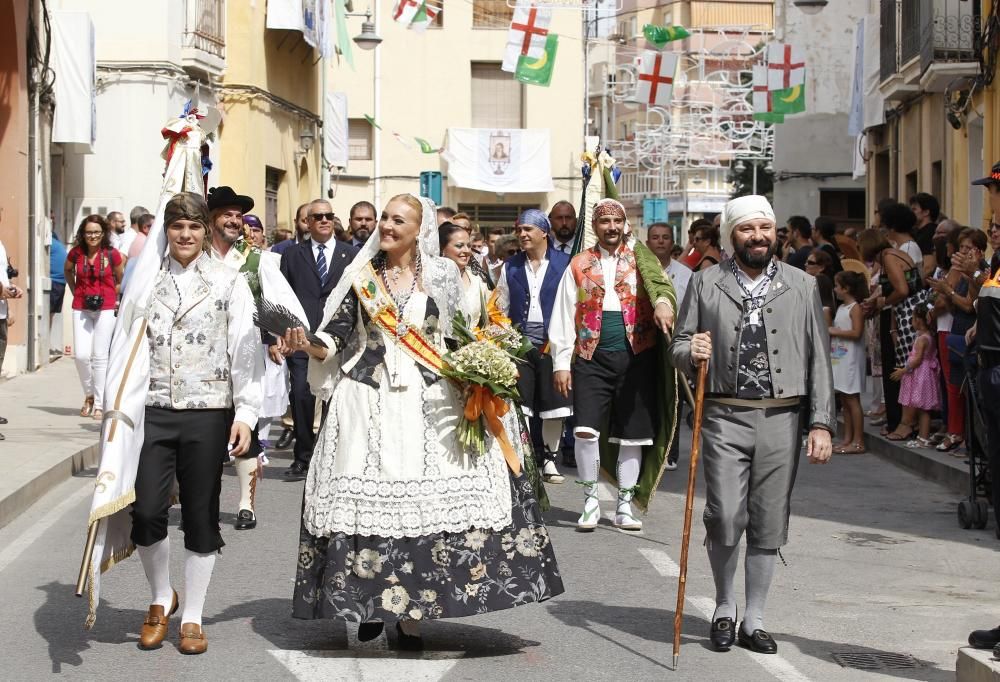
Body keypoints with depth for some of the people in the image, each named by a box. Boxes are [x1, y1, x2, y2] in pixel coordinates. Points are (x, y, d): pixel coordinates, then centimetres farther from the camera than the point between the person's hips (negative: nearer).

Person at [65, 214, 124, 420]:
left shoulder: (112, 254, -6)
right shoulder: (76, 253, 0)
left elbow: (121, 280, 9)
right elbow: (67, 270, 22)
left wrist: (112, 297, 5)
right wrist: (75, 292, 15)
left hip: (105, 309, -2)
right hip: (81, 308, 2)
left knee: (100, 356, -3)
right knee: (81, 355, -5)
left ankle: (99, 404, 5)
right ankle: (89, 395, 20)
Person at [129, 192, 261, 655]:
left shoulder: (229, 282, 3)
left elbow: (245, 352, -1)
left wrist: (245, 413, -7)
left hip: (207, 412, -1)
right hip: (153, 410, 1)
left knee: (201, 516, 5)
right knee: (146, 511, -8)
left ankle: (192, 618, 17)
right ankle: (161, 598, 18)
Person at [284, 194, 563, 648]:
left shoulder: (440, 276, 7)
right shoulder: (361, 277, 7)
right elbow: (336, 337, 2)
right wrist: (307, 345, -17)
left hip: (428, 403, 0)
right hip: (369, 402, 1)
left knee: (425, 499, -6)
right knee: (364, 497, -2)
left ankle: (409, 611, 2)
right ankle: (368, 604, 10)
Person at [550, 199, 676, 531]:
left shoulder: (639, 258, 8)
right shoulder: (580, 265, 10)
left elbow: (658, 282, -12)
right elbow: (563, 317, 7)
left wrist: (663, 302, -35)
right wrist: (561, 363, -1)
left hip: (637, 357, 0)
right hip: (591, 357, 0)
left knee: (632, 433, 5)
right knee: (585, 429, -11)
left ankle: (625, 506, 18)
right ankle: (590, 500, 6)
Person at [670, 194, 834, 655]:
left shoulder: (802, 285, 10)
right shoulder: (706, 283, 8)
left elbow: (819, 358, 7)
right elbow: (679, 346, 10)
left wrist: (822, 423, 0)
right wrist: (691, 353, -15)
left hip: (782, 418, 1)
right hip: (725, 415, -1)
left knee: (768, 525, 4)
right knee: (725, 517, -8)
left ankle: (753, 621, 18)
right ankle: (724, 610, 16)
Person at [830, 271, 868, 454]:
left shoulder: (855, 308, -11)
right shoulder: (841, 308, 15)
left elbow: (856, 333, -20)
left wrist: (834, 331, -14)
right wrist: (829, 332, 4)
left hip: (851, 358, -9)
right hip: (839, 357, 9)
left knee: (852, 399, -7)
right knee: (844, 399, 11)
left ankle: (858, 442, -5)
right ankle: (848, 439, 16)